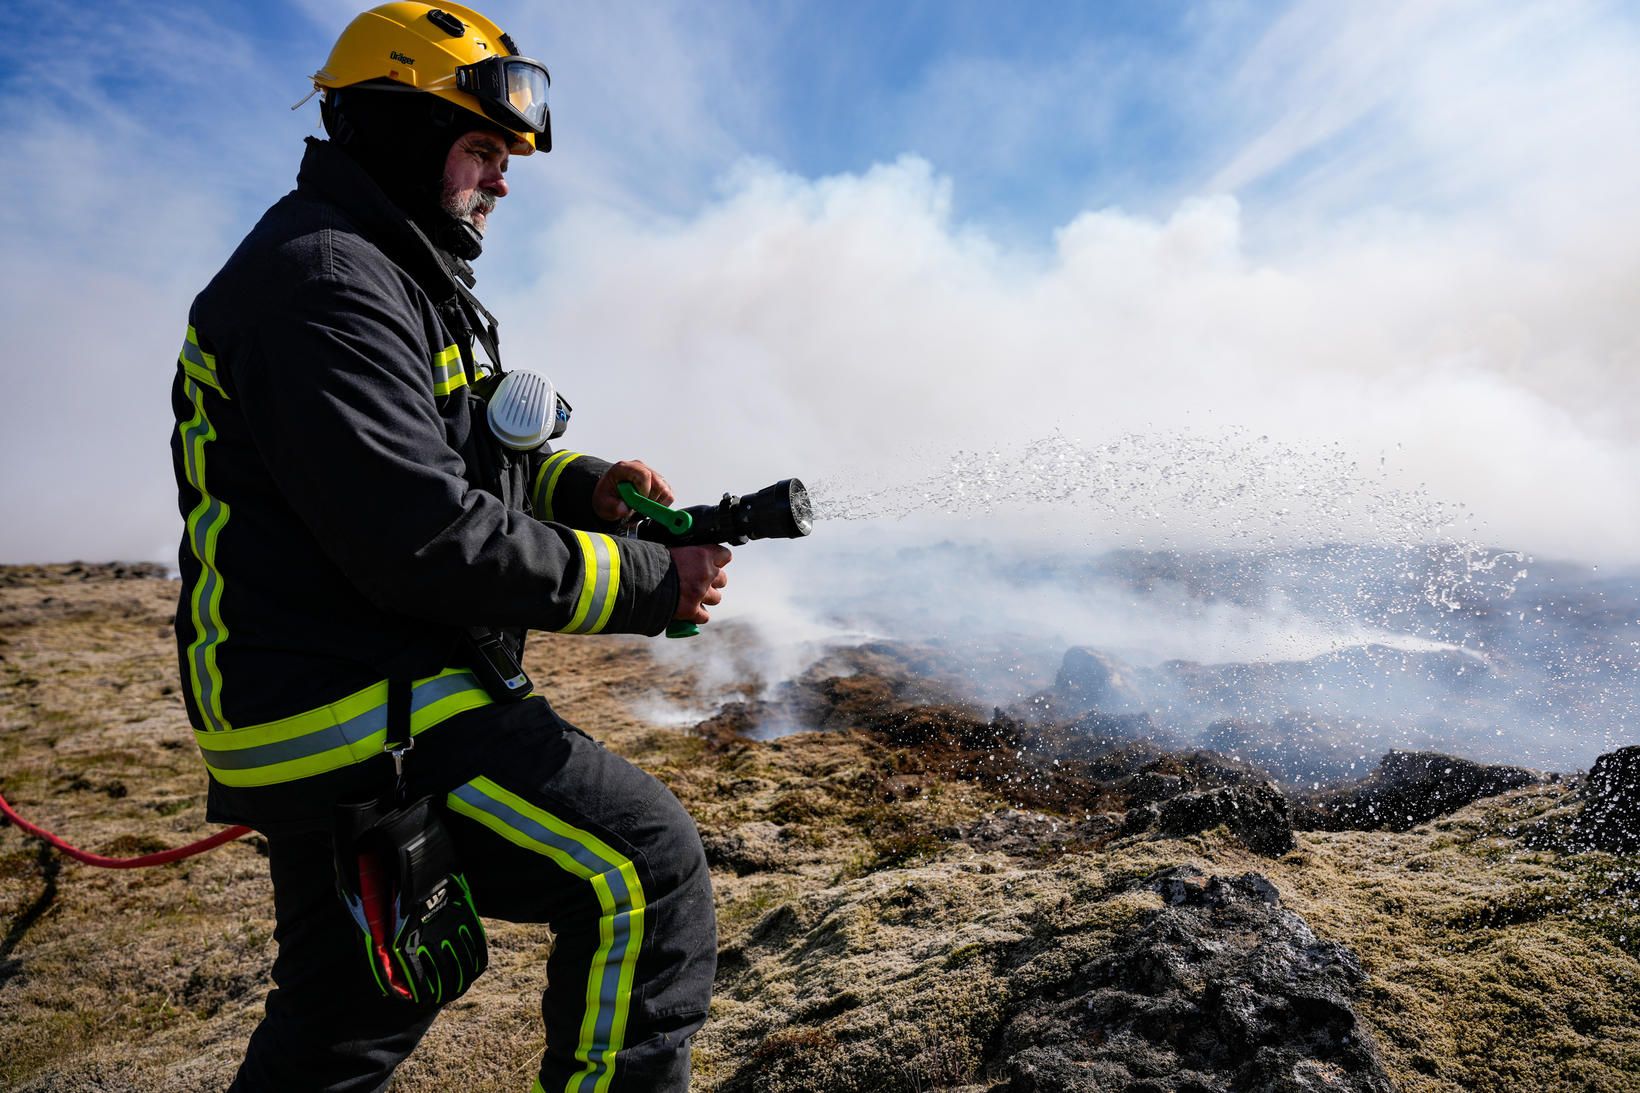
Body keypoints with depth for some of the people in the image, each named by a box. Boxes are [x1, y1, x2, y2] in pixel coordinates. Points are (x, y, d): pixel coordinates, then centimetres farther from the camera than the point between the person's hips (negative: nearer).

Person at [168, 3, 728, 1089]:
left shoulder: (390, 278, 18)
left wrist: (579, 482, 2)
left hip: (341, 711, 11)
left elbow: (461, 449, 22)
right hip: (356, 712, -11)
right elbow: (421, 536, -26)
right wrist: (650, 583, -20)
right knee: (645, 863, -13)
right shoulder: (323, 279, -16)